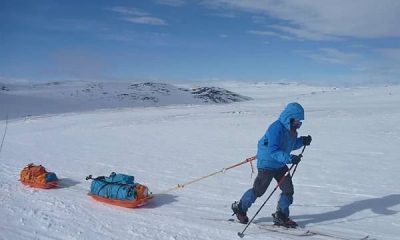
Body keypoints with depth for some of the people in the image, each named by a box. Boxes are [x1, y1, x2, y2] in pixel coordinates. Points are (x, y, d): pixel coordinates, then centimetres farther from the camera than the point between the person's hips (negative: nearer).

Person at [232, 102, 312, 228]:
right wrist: (289, 158, -45)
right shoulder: (276, 128, -28)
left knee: (288, 190, 3)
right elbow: (273, 150, -34)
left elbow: (290, 144, 17)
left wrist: (302, 141, 0)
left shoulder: (291, 129, 2)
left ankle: (281, 216, 18)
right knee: (258, 190, 4)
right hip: (267, 164, -8)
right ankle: (239, 208, 26)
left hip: (280, 164, 8)